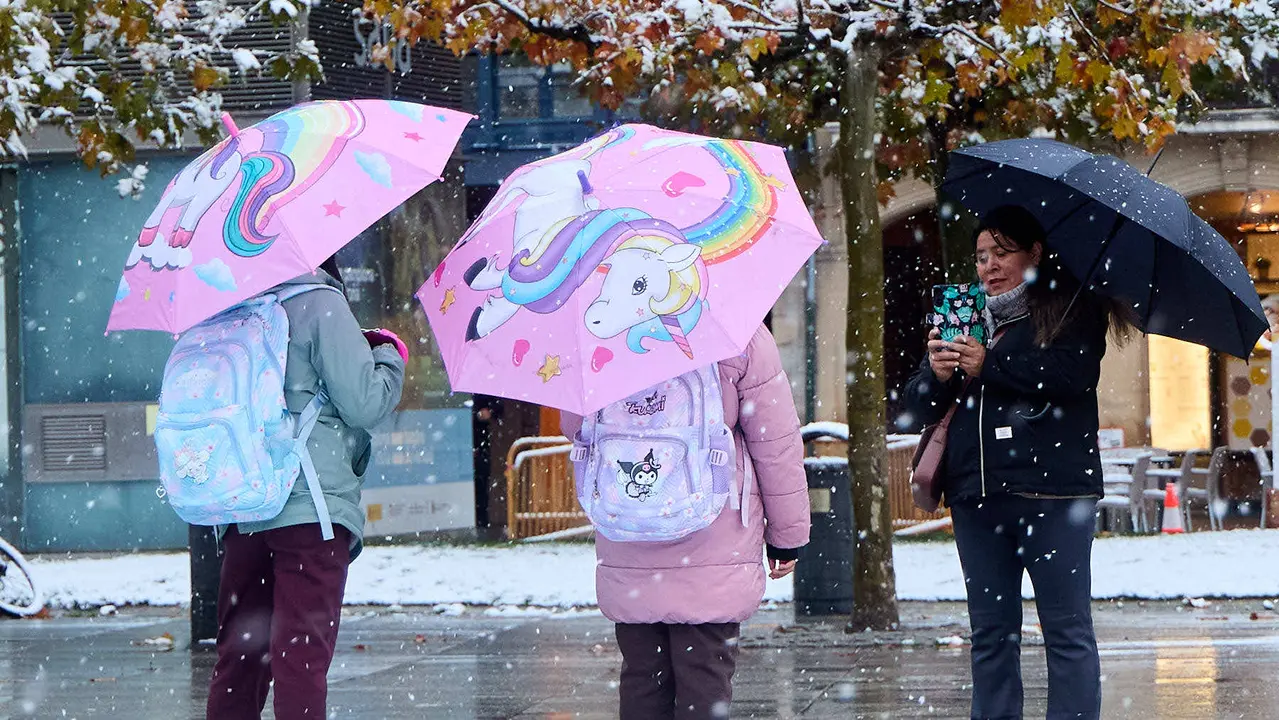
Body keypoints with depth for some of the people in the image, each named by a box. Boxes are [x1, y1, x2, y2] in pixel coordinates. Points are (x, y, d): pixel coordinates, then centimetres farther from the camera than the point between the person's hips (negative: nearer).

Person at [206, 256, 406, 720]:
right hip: (313, 505, -6)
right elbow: (364, 403, -10)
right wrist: (391, 355, 10)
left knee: (239, 651, 11)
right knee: (303, 650, -6)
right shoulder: (321, 304, -8)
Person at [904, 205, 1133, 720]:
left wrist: (988, 366, -13)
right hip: (976, 494, 5)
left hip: (1051, 491, -5)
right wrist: (936, 374, -9)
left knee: (1067, 628, -3)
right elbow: (919, 407, 14)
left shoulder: (1072, 308, 3)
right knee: (991, 633, 7)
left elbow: (1076, 373, -15)